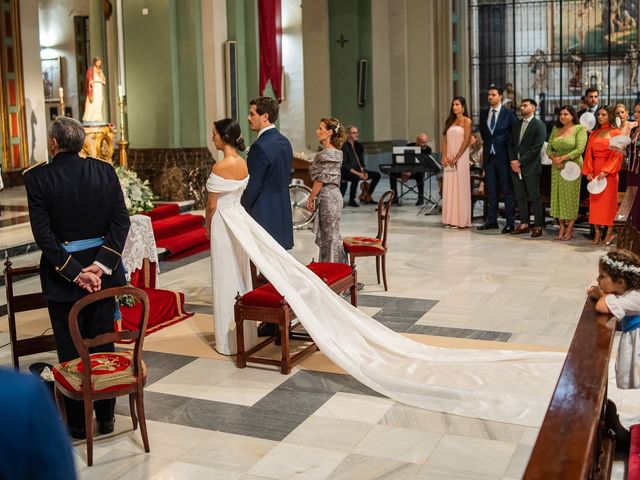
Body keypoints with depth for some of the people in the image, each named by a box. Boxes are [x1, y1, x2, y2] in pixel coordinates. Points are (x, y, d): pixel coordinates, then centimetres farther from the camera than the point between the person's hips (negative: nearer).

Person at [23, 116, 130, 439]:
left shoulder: (37, 177, -11)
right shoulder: (105, 171, -2)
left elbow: (43, 234, -16)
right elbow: (121, 221, -7)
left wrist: (73, 272, -14)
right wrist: (102, 264, -9)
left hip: (62, 275, -3)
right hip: (103, 271, 3)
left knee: (71, 351, 9)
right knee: (103, 346, 14)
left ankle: (77, 423, 20)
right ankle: (106, 417, 25)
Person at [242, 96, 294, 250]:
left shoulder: (260, 147, -18)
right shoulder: (285, 142, 9)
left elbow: (253, 186, -17)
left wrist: (242, 212, -5)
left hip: (263, 214, -9)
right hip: (283, 210, 9)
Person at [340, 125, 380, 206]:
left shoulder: (359, 146, 10)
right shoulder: (344, 146, -12)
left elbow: (361, 162, 15)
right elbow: (343, 165, -17)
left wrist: (363, 172, -7)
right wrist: (357, 173, -25)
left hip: (357, 170, 8)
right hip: (346, 172, -8)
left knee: (376, 175, -4)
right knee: (356, 177, -38)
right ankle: (351, 200, -21)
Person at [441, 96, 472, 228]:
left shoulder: (466, 121, -1)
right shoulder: (449, 121, 16)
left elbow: (466, 141, -9)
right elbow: (444, 140, 11)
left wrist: (456, 158, -14)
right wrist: (444, 156, -3)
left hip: (461, 158, -5)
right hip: (448, 159, 6)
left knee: (460, 187, -4)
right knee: (449, 188, 4)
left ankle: (461, 220, 0)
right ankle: (450, 219, 8)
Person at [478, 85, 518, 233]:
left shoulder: (509, 113, -4)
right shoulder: (483, 113, 11)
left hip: (503, 155, -5)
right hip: (489, 155, 5)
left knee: (507, 190, -2)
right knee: (491, 190, 9)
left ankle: (510, 222, 2)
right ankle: (491, 220, 16)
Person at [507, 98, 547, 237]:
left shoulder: (539, 125, -4)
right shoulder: (517, 125, 17)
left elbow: (536, 148, -11)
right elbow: (511, 144, 14)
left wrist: (520, 162, -13)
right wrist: (513, 160, -2)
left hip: (531, 167, -6)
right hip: (516, 166, 6)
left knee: (535, 197, -2)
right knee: (520, 197, 9)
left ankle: (538, 226, 3)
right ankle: (524, 224, 15)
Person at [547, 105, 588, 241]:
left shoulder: (579, 129, -2)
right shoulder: (555, 129, 14)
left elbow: (579, 150, -11)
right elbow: (549, 148, 12)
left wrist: (563, 158, -12)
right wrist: (554, 158, -8)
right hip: (557, 167, 5)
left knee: (571, 197, -3)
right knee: (558, 197, 3)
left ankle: (569, 229, 2)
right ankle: (562, 228, 8)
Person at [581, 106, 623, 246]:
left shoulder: (615, 133, -1)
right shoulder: (594, 133, 13)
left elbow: (617, 154, -8)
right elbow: (589, 153, 9)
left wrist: (606, 171, -16)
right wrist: (589, 171, -4)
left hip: (609, 172, -4)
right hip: (594, 171, 5)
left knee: (609, 200, -2)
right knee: (595, 200, 2)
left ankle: (609, 232, 2)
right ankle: (597, 232, 5)